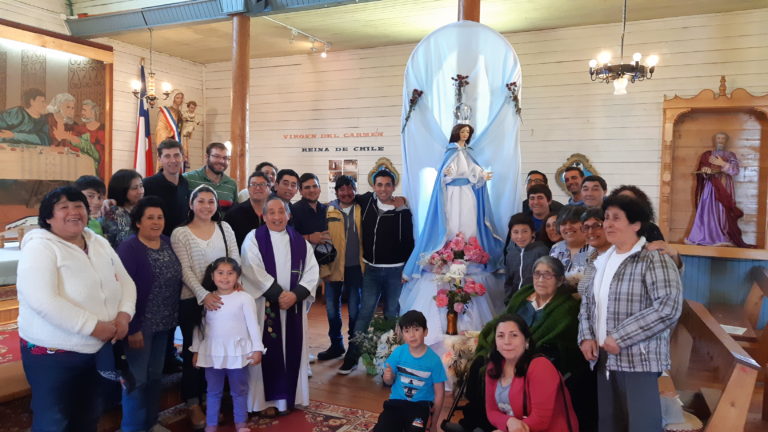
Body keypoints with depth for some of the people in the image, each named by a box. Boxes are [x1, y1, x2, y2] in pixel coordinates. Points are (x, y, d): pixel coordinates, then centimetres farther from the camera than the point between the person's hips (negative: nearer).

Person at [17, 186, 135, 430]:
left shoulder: (100, 244, 6)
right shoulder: (39, 247, -16)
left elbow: (125, 281, 9)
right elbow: (43, 301, -28)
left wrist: (124, 314, -11)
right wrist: (93, 326, -26)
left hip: (100, 347, 7)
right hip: (53, 353, -6)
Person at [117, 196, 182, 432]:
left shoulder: (168, 243, 5)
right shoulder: (128, 248, -15)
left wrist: (173, 319, 9)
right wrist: (132, 328, -19)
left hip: (164, 324, 7)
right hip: (140, 324, -7)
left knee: (155, 375, 18)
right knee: (137, 378, 3)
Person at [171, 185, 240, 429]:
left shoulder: (224, 228, 5)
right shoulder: (180, 234, -4)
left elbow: (235, 259, 3)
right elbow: (184, 270, -12)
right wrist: (203, 294, -23)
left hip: (222, 297, 3)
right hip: (192, 300, -3)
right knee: (193, 350, 9)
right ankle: (193, 403, 22)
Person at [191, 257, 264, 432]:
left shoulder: (244, 298, -8)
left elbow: (253, 325, -7)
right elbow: (200, 326, 8)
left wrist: (257, 349, -9)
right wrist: (196, 350, 10)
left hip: (237, 352, -3)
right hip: (212, 353, 3)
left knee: (239, 391, 11)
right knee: (213, 391, 14)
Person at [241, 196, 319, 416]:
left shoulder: (300, 241, 8)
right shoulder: (254, 238, -2)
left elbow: (312, 271, 1)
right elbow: (254, 270, -13)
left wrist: (296, 294, -14)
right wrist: (278, 293, -18)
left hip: (294, 304, 4)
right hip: (264, 304, -3)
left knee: (292, 349, 9)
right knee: (268, 351, 1)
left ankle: (290, 395, 23)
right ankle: (266, 398, 13)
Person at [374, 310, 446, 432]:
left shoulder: (434, 360, -12)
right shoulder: (398, 352, -6)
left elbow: (439, 393, -3)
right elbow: (389, 382, 7)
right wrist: (388, 377, -18)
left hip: (420, 405, -1)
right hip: (397, 401, 2)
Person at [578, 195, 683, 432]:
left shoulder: (654, 259, -10)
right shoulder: (600, 262, 13)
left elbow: (669, 307, -21)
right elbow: (587, 302, 18)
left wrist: (620, 338, -20)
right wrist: (586, 336, 0)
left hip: (639, 360, -7)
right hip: (604, 359, 7)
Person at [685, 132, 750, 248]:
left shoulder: (731, 155, 10)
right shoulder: (706, 155, 14)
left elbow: (735, 170, -3)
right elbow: (699, 172, 10)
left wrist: (722, 164, -12)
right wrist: (704, 170, -11)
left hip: (724, 187, -2)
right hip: (709, 187, 2)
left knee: (723, 210, -11)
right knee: (707, 210, -6)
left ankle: (724, 239, -12)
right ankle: (707, 238, -4)